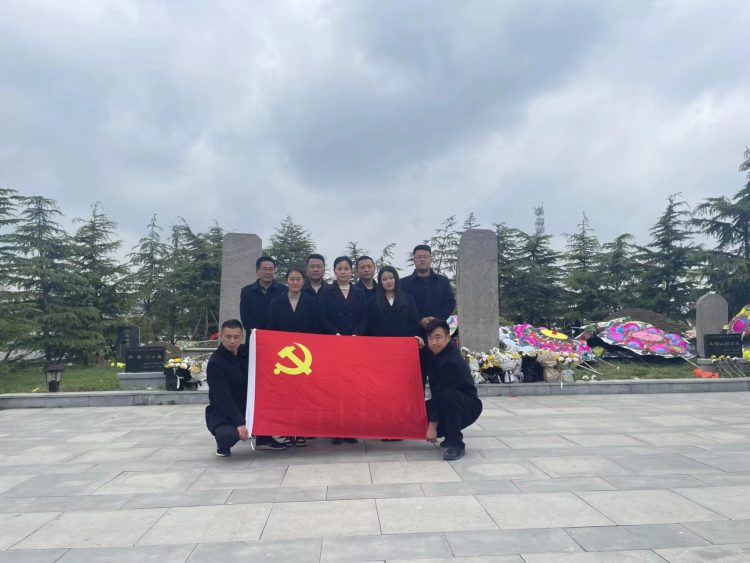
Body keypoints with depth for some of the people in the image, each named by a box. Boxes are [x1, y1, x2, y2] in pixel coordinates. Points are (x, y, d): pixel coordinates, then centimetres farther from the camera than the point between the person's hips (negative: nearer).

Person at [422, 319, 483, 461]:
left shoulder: (451, 362, -27)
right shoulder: (434, 352, -1)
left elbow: (439, 394, -26)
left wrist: (433, 425, -23)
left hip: (468, 407, -8)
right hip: (443, 405, 8)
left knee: (447, 396, -38)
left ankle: (456, 444, -23)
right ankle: (452, 434, 16)